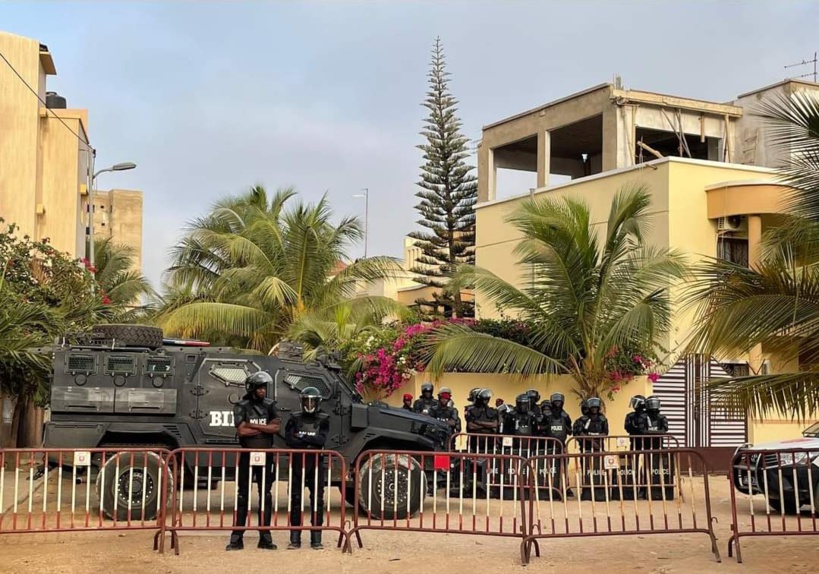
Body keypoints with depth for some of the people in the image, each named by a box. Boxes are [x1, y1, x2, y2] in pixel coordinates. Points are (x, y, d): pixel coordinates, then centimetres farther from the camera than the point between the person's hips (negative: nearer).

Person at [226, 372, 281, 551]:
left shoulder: (270, 405, 5)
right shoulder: (242, 407, -3)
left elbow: (276, 426, -9)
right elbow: (241, 431, -16)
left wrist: (253, 425, -15)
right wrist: (265, 427, -9)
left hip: (266, 456, 3)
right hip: (247, 455, -3)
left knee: (266, 496, 5)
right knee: (242, 496, 1)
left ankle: (265, 536, 10)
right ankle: (237, 537, 3)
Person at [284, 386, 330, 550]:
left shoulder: (323, 420, 5)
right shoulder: (295, 419, 7)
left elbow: (322, 440, -10)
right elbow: (289, 439, -8)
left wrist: (302, 437, -10)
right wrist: (311, 443, -13)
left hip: (316, 464, 0)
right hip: (297, 463, 0)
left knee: (317, 500, 0)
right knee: (296, 499, 2)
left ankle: (316, 539, 5)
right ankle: (295, 539, 6)